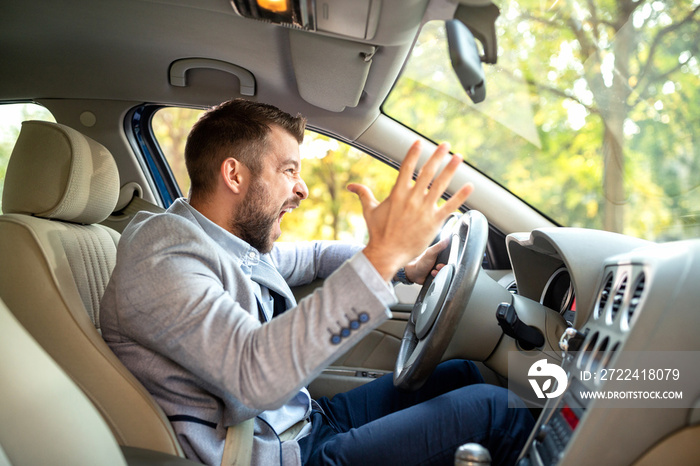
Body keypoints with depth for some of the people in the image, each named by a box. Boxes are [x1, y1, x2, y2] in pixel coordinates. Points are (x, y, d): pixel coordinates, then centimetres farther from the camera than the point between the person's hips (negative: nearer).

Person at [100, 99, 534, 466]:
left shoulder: (237, 241, 5)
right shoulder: (161, 263, -23)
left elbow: (312, 256, 26)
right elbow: (256, 374, -40)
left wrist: (402, 264, 11)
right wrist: (381, 256, -44)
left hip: (309, 419, 9)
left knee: (462, 373, 12)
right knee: (491, 410, -11)